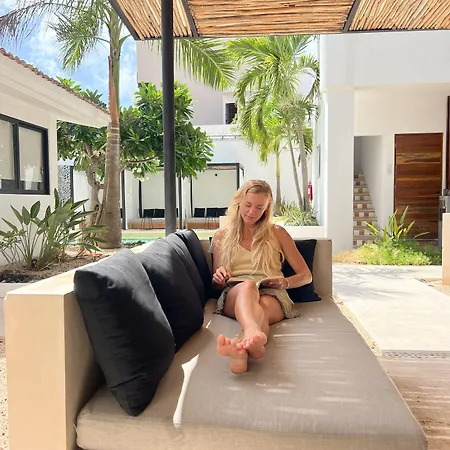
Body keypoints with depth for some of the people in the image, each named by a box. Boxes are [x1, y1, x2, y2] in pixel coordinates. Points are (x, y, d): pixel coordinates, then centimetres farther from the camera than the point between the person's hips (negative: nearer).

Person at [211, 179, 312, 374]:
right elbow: (215, 284, 22)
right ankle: (254, 335, -69)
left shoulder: (277, 233, 16)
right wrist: (218, 278, -3)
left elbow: (306, 275, 15)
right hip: (233, 294, 0)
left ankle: (241, 344, -69)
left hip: (271, 294, 1)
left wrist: (285, 283, -6)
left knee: (262, 306, -37)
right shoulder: (221, 236, 17)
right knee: (247, 286, -37)